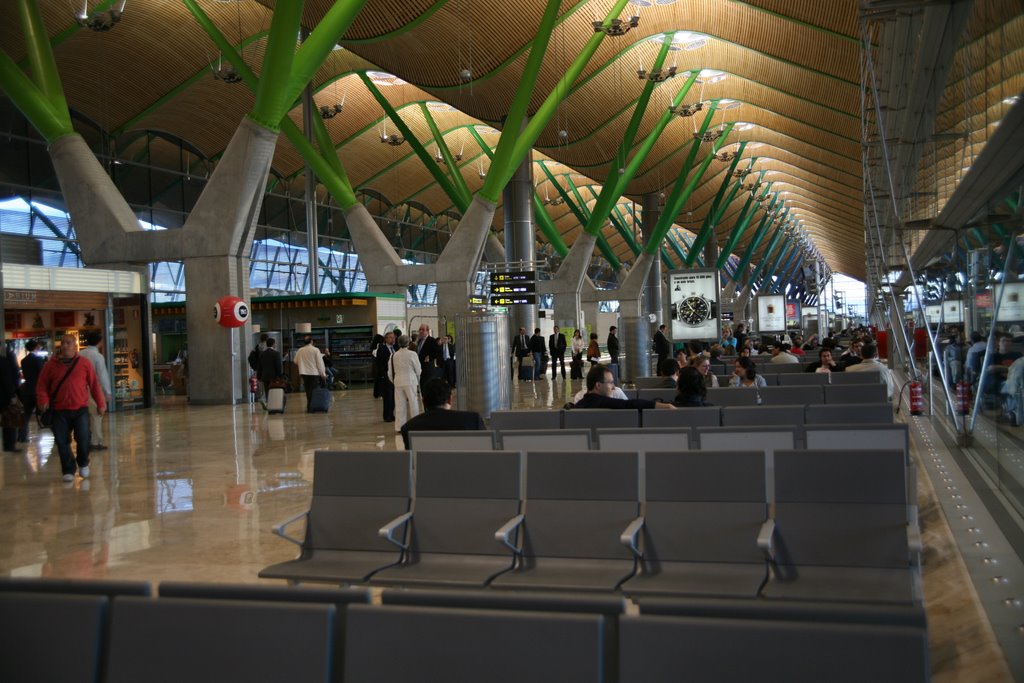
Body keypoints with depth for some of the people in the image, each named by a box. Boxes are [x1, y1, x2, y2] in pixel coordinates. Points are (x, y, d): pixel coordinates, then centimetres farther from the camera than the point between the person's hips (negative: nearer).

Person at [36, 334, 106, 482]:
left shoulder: (84, 363, 1)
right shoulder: (51, 364, 4)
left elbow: (94, 384, 4)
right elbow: (42, 385, 5)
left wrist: (100, 403, 4)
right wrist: (43, 400, -11)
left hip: (80, 409, -1)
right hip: (59, 410, 1)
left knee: (83, 439, -5)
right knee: (62, 442, 0)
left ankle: (83, 464, 22)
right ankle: (68, 471, 14)